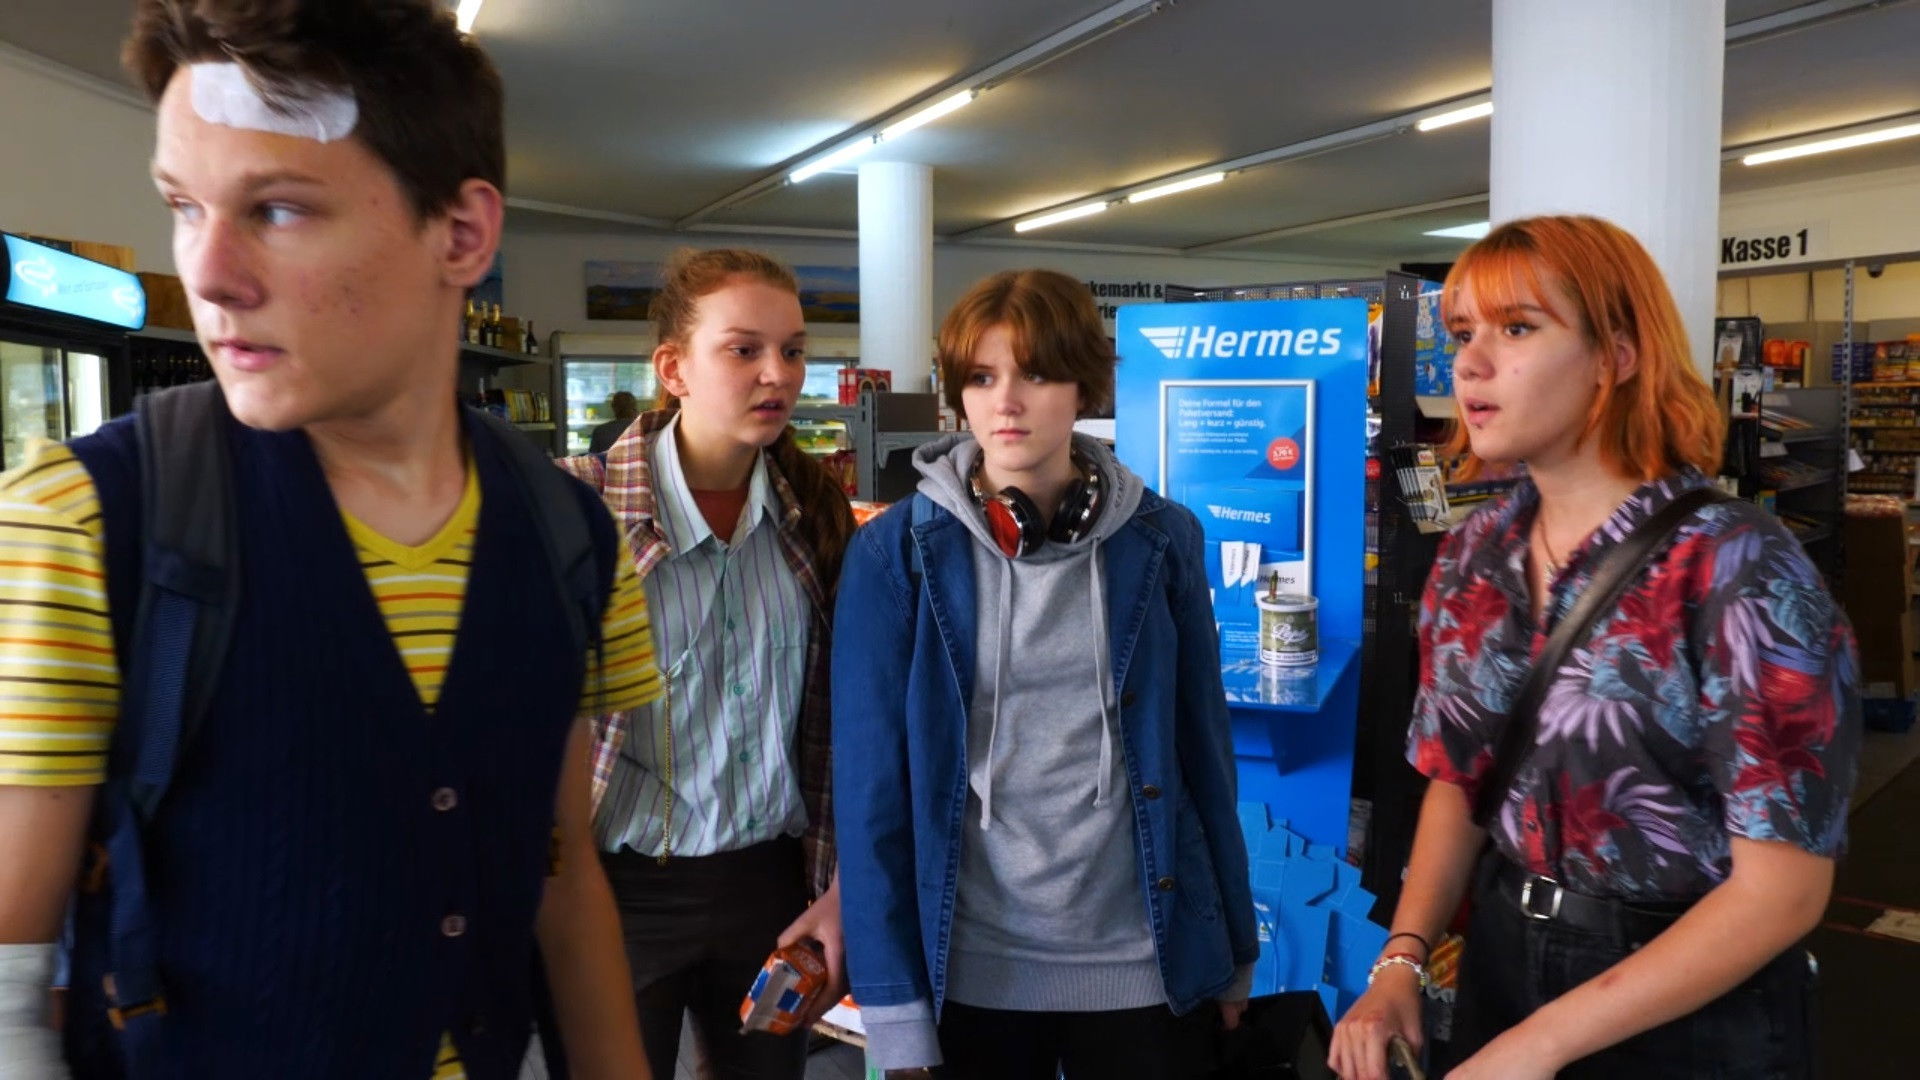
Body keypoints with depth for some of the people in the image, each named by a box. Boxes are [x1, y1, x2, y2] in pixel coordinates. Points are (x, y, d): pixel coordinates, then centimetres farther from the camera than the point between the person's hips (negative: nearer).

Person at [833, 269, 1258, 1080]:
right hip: (968, 968, -1)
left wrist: (1235, 953, 6)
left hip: (1146, 960, 1)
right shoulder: (896, 552, -7)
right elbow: (871, 782, -7)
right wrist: (893, 1006, -8)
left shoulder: (1161, 540, -2)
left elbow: (1204, 749, 3)